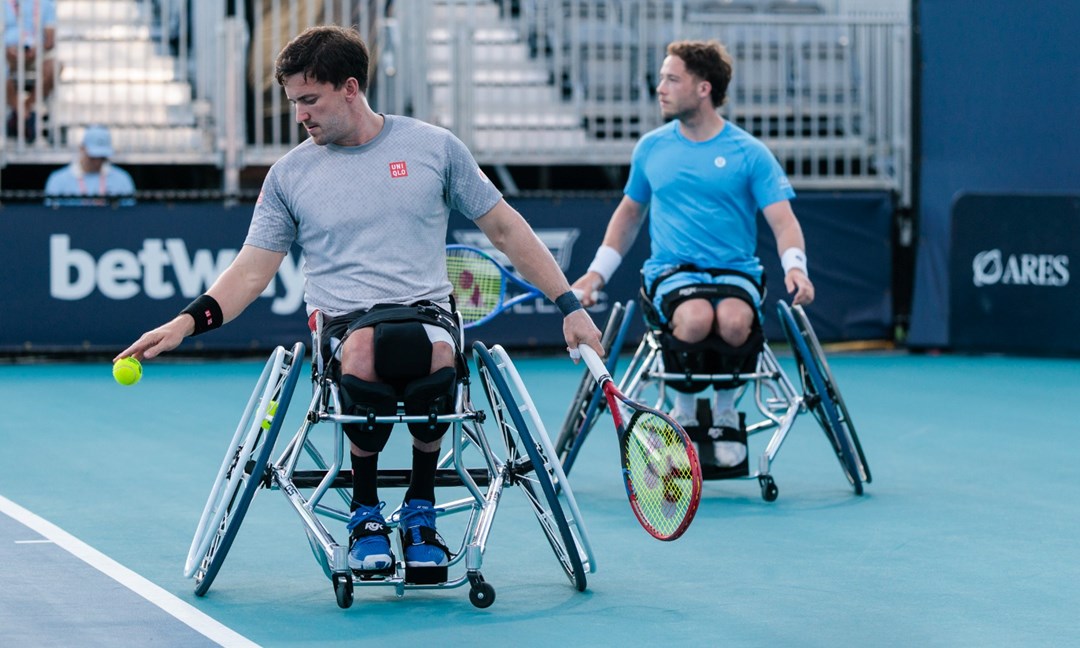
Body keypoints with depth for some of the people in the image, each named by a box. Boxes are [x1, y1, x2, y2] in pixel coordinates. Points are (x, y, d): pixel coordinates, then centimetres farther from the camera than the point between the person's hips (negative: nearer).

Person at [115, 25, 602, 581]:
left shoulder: (433, 147, 8)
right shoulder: (289, 174, 10)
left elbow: (503, 228, 13)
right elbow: (253, 269, 10)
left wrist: (568, 305, 9)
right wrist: (188, 320, -6)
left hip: (426, 306, 0)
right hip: (343, 320, 0)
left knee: (430, 352, -40)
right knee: (364, 350, -40)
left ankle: (420, 509, -14)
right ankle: (366, 512, -16)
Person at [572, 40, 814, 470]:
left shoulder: (748, 152, 1)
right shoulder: (651, 148, 10)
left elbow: (783, 221, -3)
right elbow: (629, 211, 25)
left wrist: (795, 266, -23)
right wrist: (597, 272, 17)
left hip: (735, 270, -1)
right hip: (671, 271, 1)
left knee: (734, 320, -38)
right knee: (696, 317, -37)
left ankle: (725, 411, -7)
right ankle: (684, 413, -9)